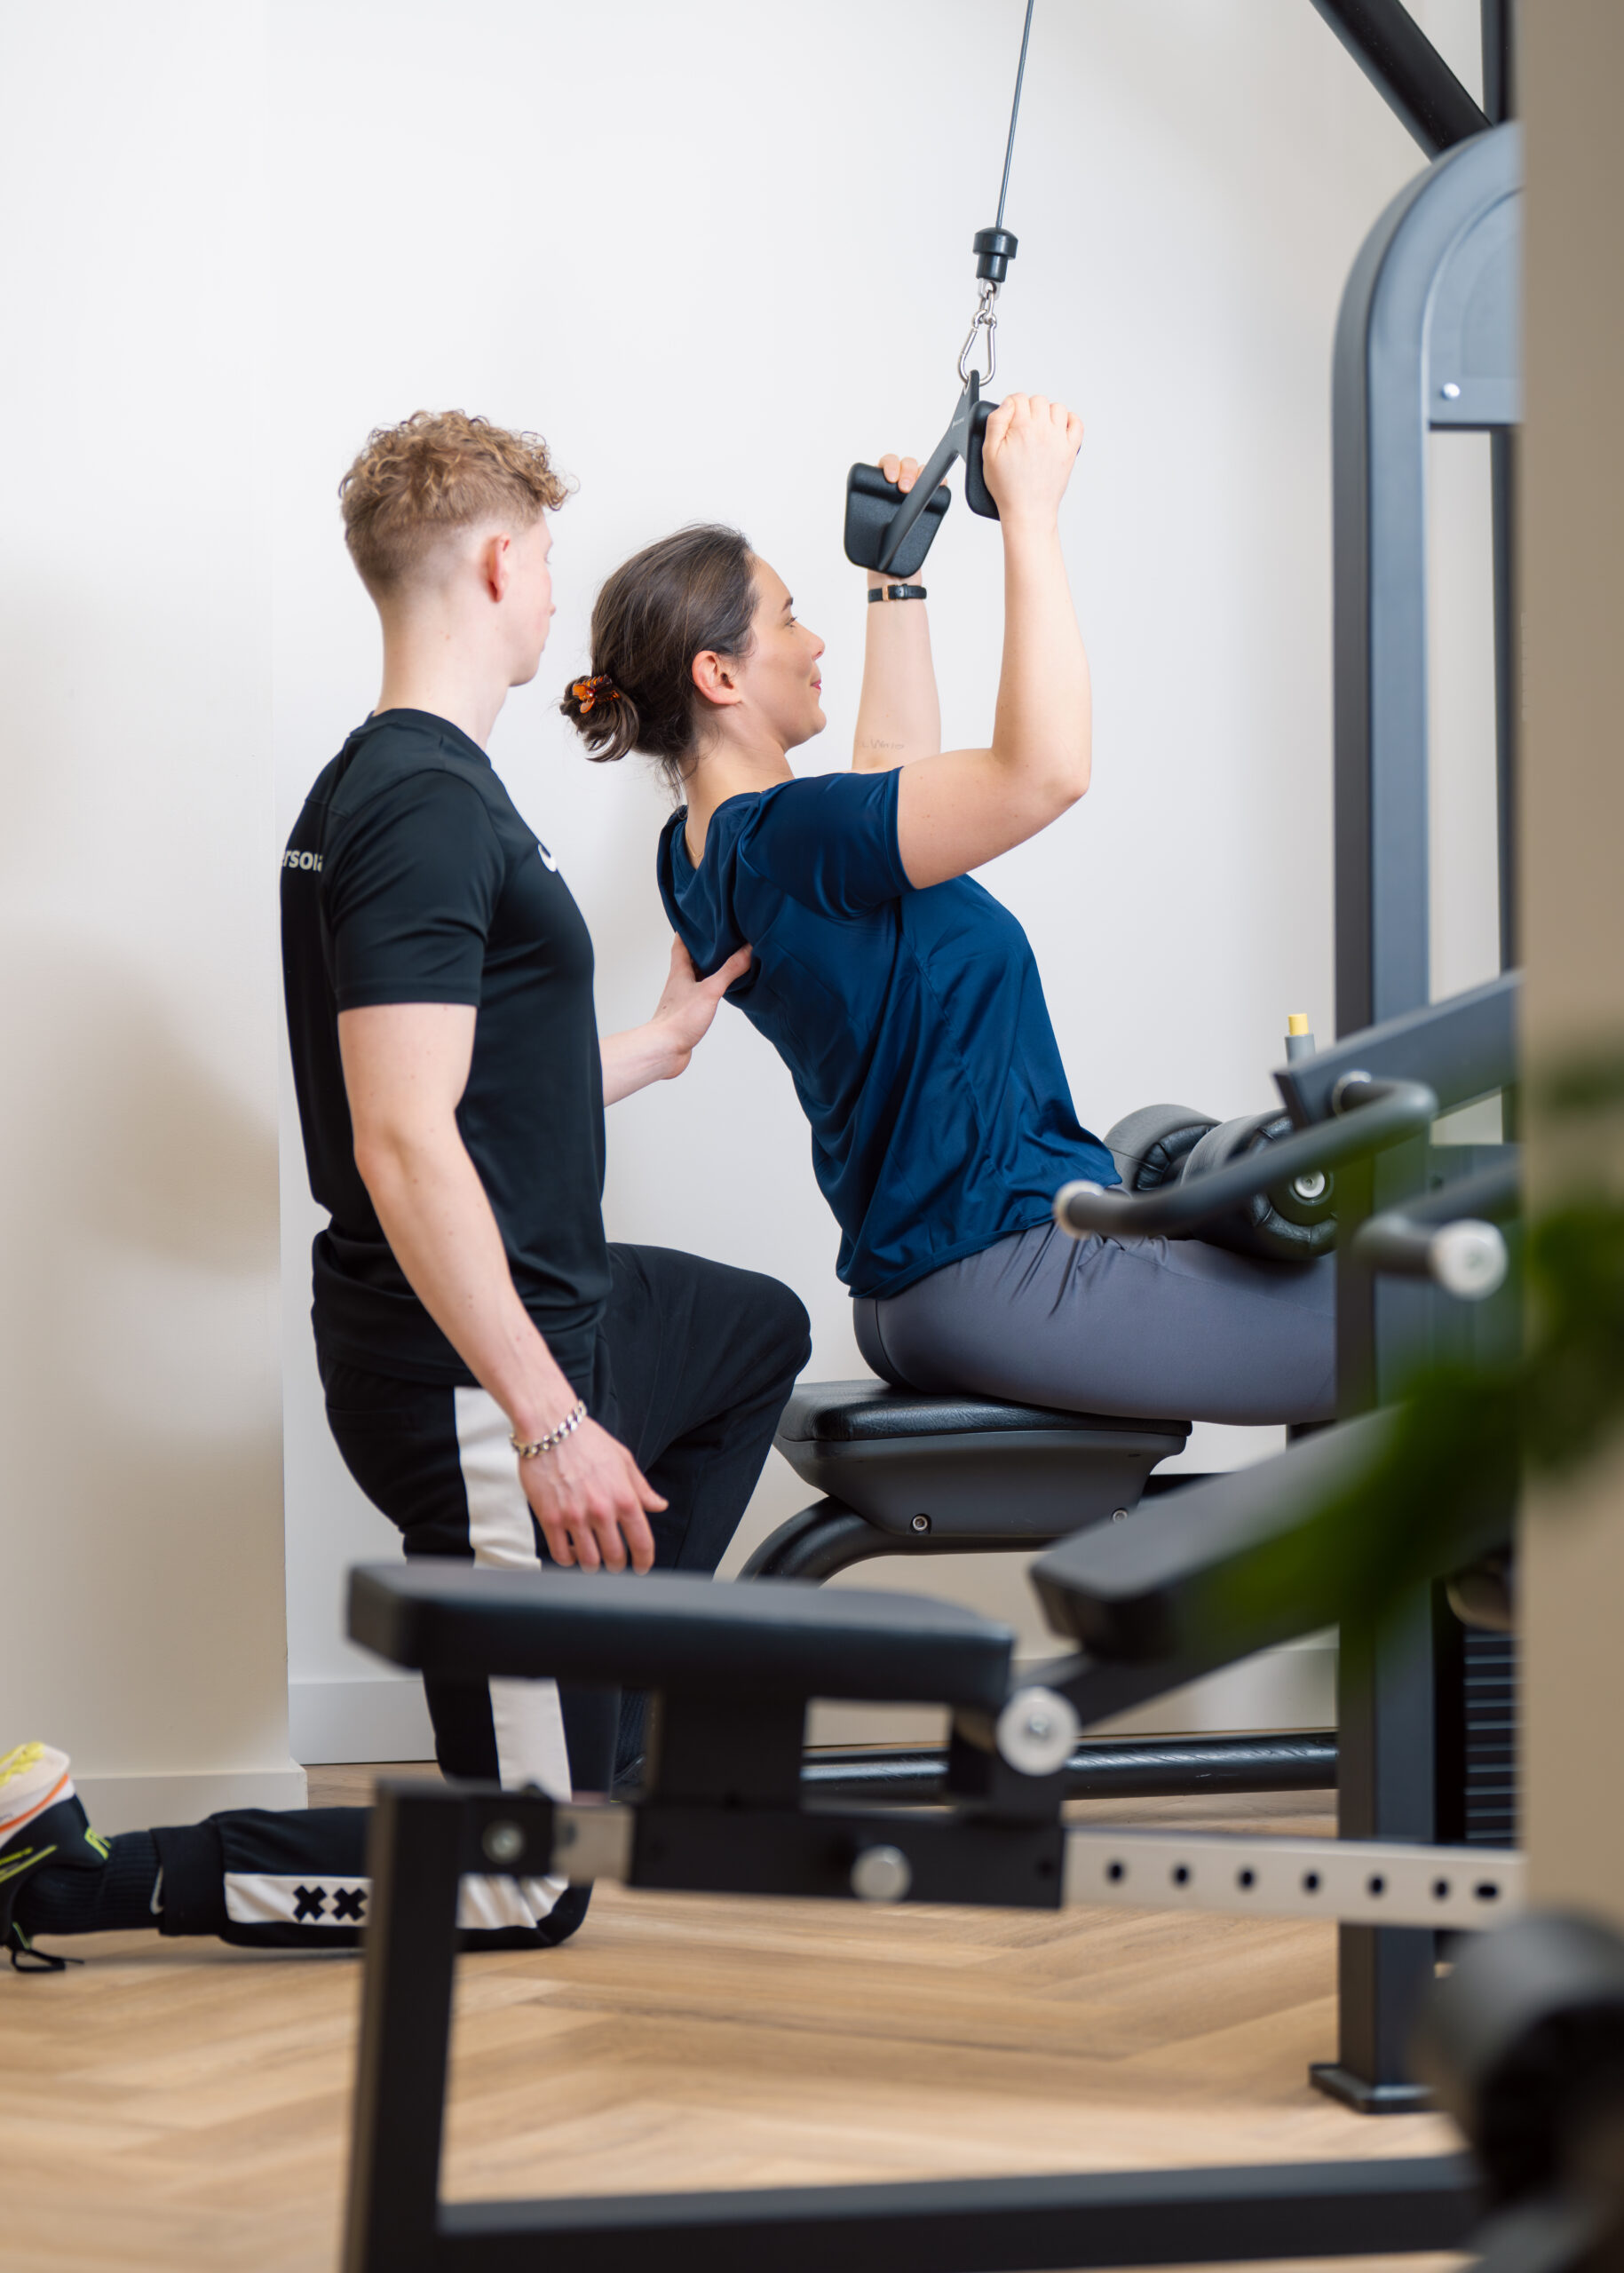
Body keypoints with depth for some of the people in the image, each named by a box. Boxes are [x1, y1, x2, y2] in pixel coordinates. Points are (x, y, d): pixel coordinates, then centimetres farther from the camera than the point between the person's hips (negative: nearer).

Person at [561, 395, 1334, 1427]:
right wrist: (1030, 514, -24)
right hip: (998, 1283, -11)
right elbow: (1043, 769, -30)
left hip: (919, 1287, 11)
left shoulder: (708, 851, 9)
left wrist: (896, 574, 27)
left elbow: (897, 769, 28)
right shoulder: (783, 840, -22)